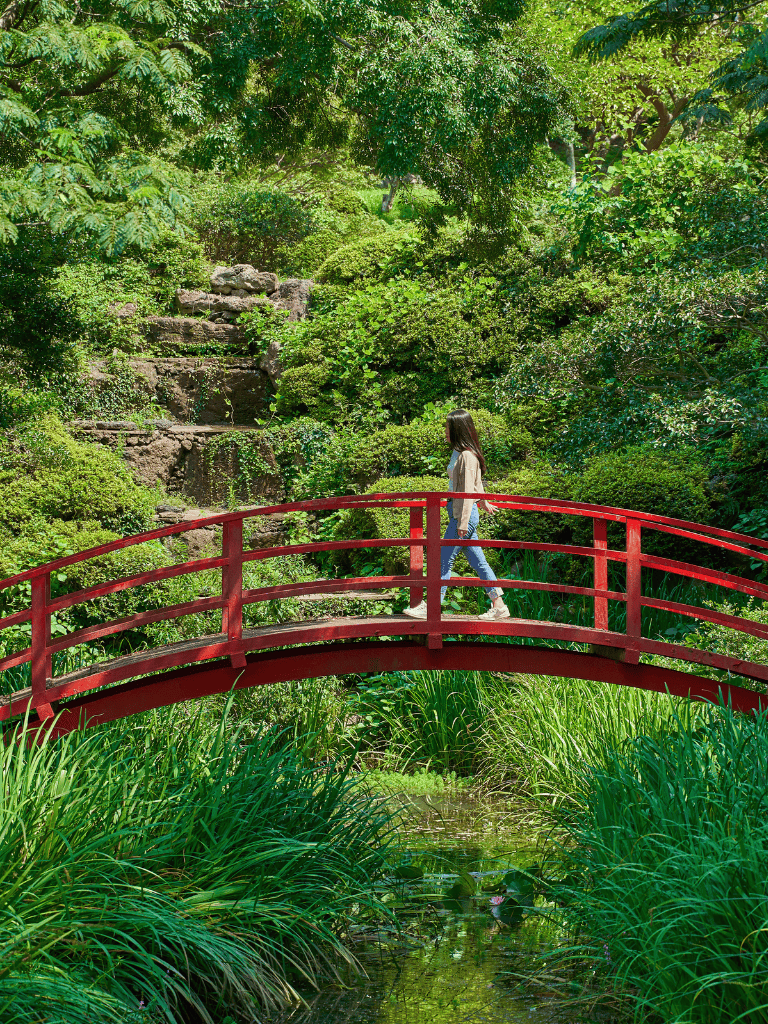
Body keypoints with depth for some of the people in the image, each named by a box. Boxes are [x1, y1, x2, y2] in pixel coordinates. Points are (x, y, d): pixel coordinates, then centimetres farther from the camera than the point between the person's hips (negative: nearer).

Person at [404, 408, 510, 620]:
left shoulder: (467, 456, -16)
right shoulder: (459, 453, 13)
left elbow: (468, 491, -18)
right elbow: (477, 482, 26)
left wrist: (463, 523, -20)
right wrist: (484, 503, 40)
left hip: (464, 514, -10)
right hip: (459, 512, 10)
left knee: (445, 560, -4)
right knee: (478, 562, 9)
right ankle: (498, 605, 10)